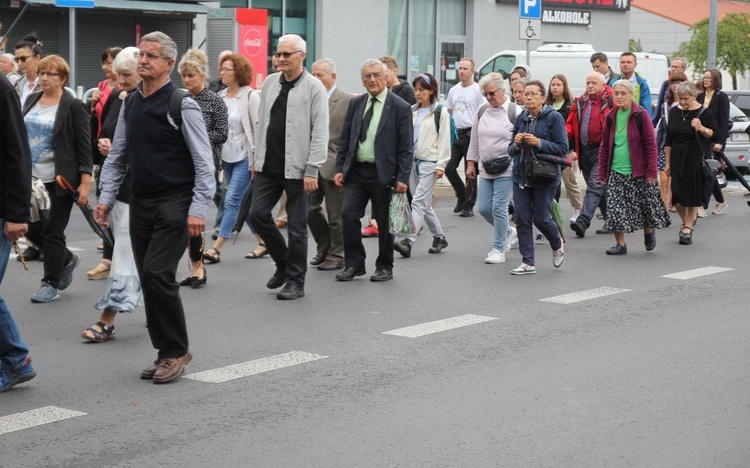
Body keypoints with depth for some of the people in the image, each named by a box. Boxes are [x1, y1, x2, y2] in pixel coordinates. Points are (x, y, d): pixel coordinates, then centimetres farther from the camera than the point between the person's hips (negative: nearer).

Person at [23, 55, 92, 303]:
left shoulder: (73, 106, -9)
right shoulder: (31, 100, 10)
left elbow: (84, 147, -10)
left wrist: (85, 183, -15)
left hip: (60, 180, -6)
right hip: (32, 178, 6)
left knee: (52, 232, -1)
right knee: (31, 229, 7)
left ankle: (51, 284, 11)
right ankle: (67, 259, 31)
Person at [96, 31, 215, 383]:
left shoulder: (182, 105, -9)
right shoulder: (130, 105, 11)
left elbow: (203, 161, -11)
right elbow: (117, 157, 18)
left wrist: (198, 209, -17)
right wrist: (106, 197, 9)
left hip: (174, 205, -7)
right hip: (140, 205, 7)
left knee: (157, 273, -15)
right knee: (149, 279, 7)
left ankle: (177, 351, 0)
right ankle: (166, 353, 17)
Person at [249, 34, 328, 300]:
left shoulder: (314, 88, -7)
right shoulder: (270, 83, 9)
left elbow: (320, 133, -10)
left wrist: (312, 171, -14)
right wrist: (256, 158, 12)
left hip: (296, 168, -5)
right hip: (268, 165, 5)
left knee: (297, 226, 1)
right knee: (257, 214, 1)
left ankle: (295, 281, 12)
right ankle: (283, 263, 21)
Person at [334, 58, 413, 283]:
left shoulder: (400, 107, -4)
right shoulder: (355, 103, 9)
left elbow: (406, 147, -6)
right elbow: (345, 138, 13)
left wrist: (402, 178, -13)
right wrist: (340, 168, 5)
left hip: (383, 173, -4)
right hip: (355, 171, 4)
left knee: (384, 222, 5)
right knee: (349, 215, -5)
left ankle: (385, 267, 19)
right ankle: (354, 264, 7)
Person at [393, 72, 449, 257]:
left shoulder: (440, 113, -4)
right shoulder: (412, 112, 13)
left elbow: (444, 141, -6)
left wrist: (441, 165, -12)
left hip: (429, 162, -7)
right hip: (413, 160, 7)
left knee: (419, 202, -13)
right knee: (425, 204, 12)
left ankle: (408, 241, -22)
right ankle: (439, 237, 25)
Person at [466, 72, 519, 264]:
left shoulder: (515, 112, -8)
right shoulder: (482, 111, 8)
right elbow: (475, 139, 16)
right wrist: (471, 163, 14)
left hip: (507, 169, -6)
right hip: (485, 169, 6)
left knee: (498, 208, -8)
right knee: (484, 208, 5)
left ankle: (499, 249, 4)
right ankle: (508, 231, 31)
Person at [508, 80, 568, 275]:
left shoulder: (554, 118, -7)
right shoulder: (521, 119, 9)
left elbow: (562, 148, -11)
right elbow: (511, 150, 14)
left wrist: (538, 143, -20)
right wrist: (516, 144, -9)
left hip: (544, 177, -5)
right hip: (521, 176, 5)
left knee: (541, 219, 0)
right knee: (522, 219, 1)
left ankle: (557, 245, 32)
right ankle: (528, 263, 8)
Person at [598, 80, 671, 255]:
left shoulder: (640, 115, -6)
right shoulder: (611, 117, 7)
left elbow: (650, 144, -8)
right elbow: (605, 147, 11)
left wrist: (651, 171, -13)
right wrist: (602, 173, 7)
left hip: (638, 171, -4)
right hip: (616, 172, 4)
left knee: (645, 205, 5)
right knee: (615, 208, -4)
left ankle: (649, 231, 34)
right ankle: (620, 243, 6)